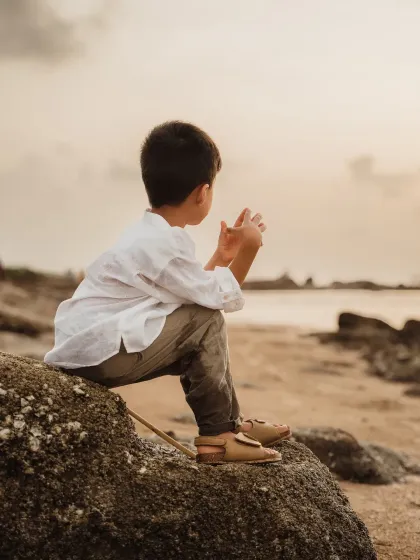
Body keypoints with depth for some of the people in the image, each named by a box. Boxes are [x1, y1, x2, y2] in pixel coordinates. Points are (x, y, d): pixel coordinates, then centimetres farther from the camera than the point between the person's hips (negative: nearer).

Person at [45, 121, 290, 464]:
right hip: (99, 351, -11)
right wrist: (248, 249, -5)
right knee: (206, 323, -13)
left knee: (198, 344, 17)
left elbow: (195, 291, 16)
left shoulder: (150, 234, 14)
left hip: (86, 345, 11)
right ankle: (218, 435, -5)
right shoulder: (165, 243, -17)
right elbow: (218, 298, -13)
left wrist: (223, 257, 22)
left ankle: (229, 423, 19)